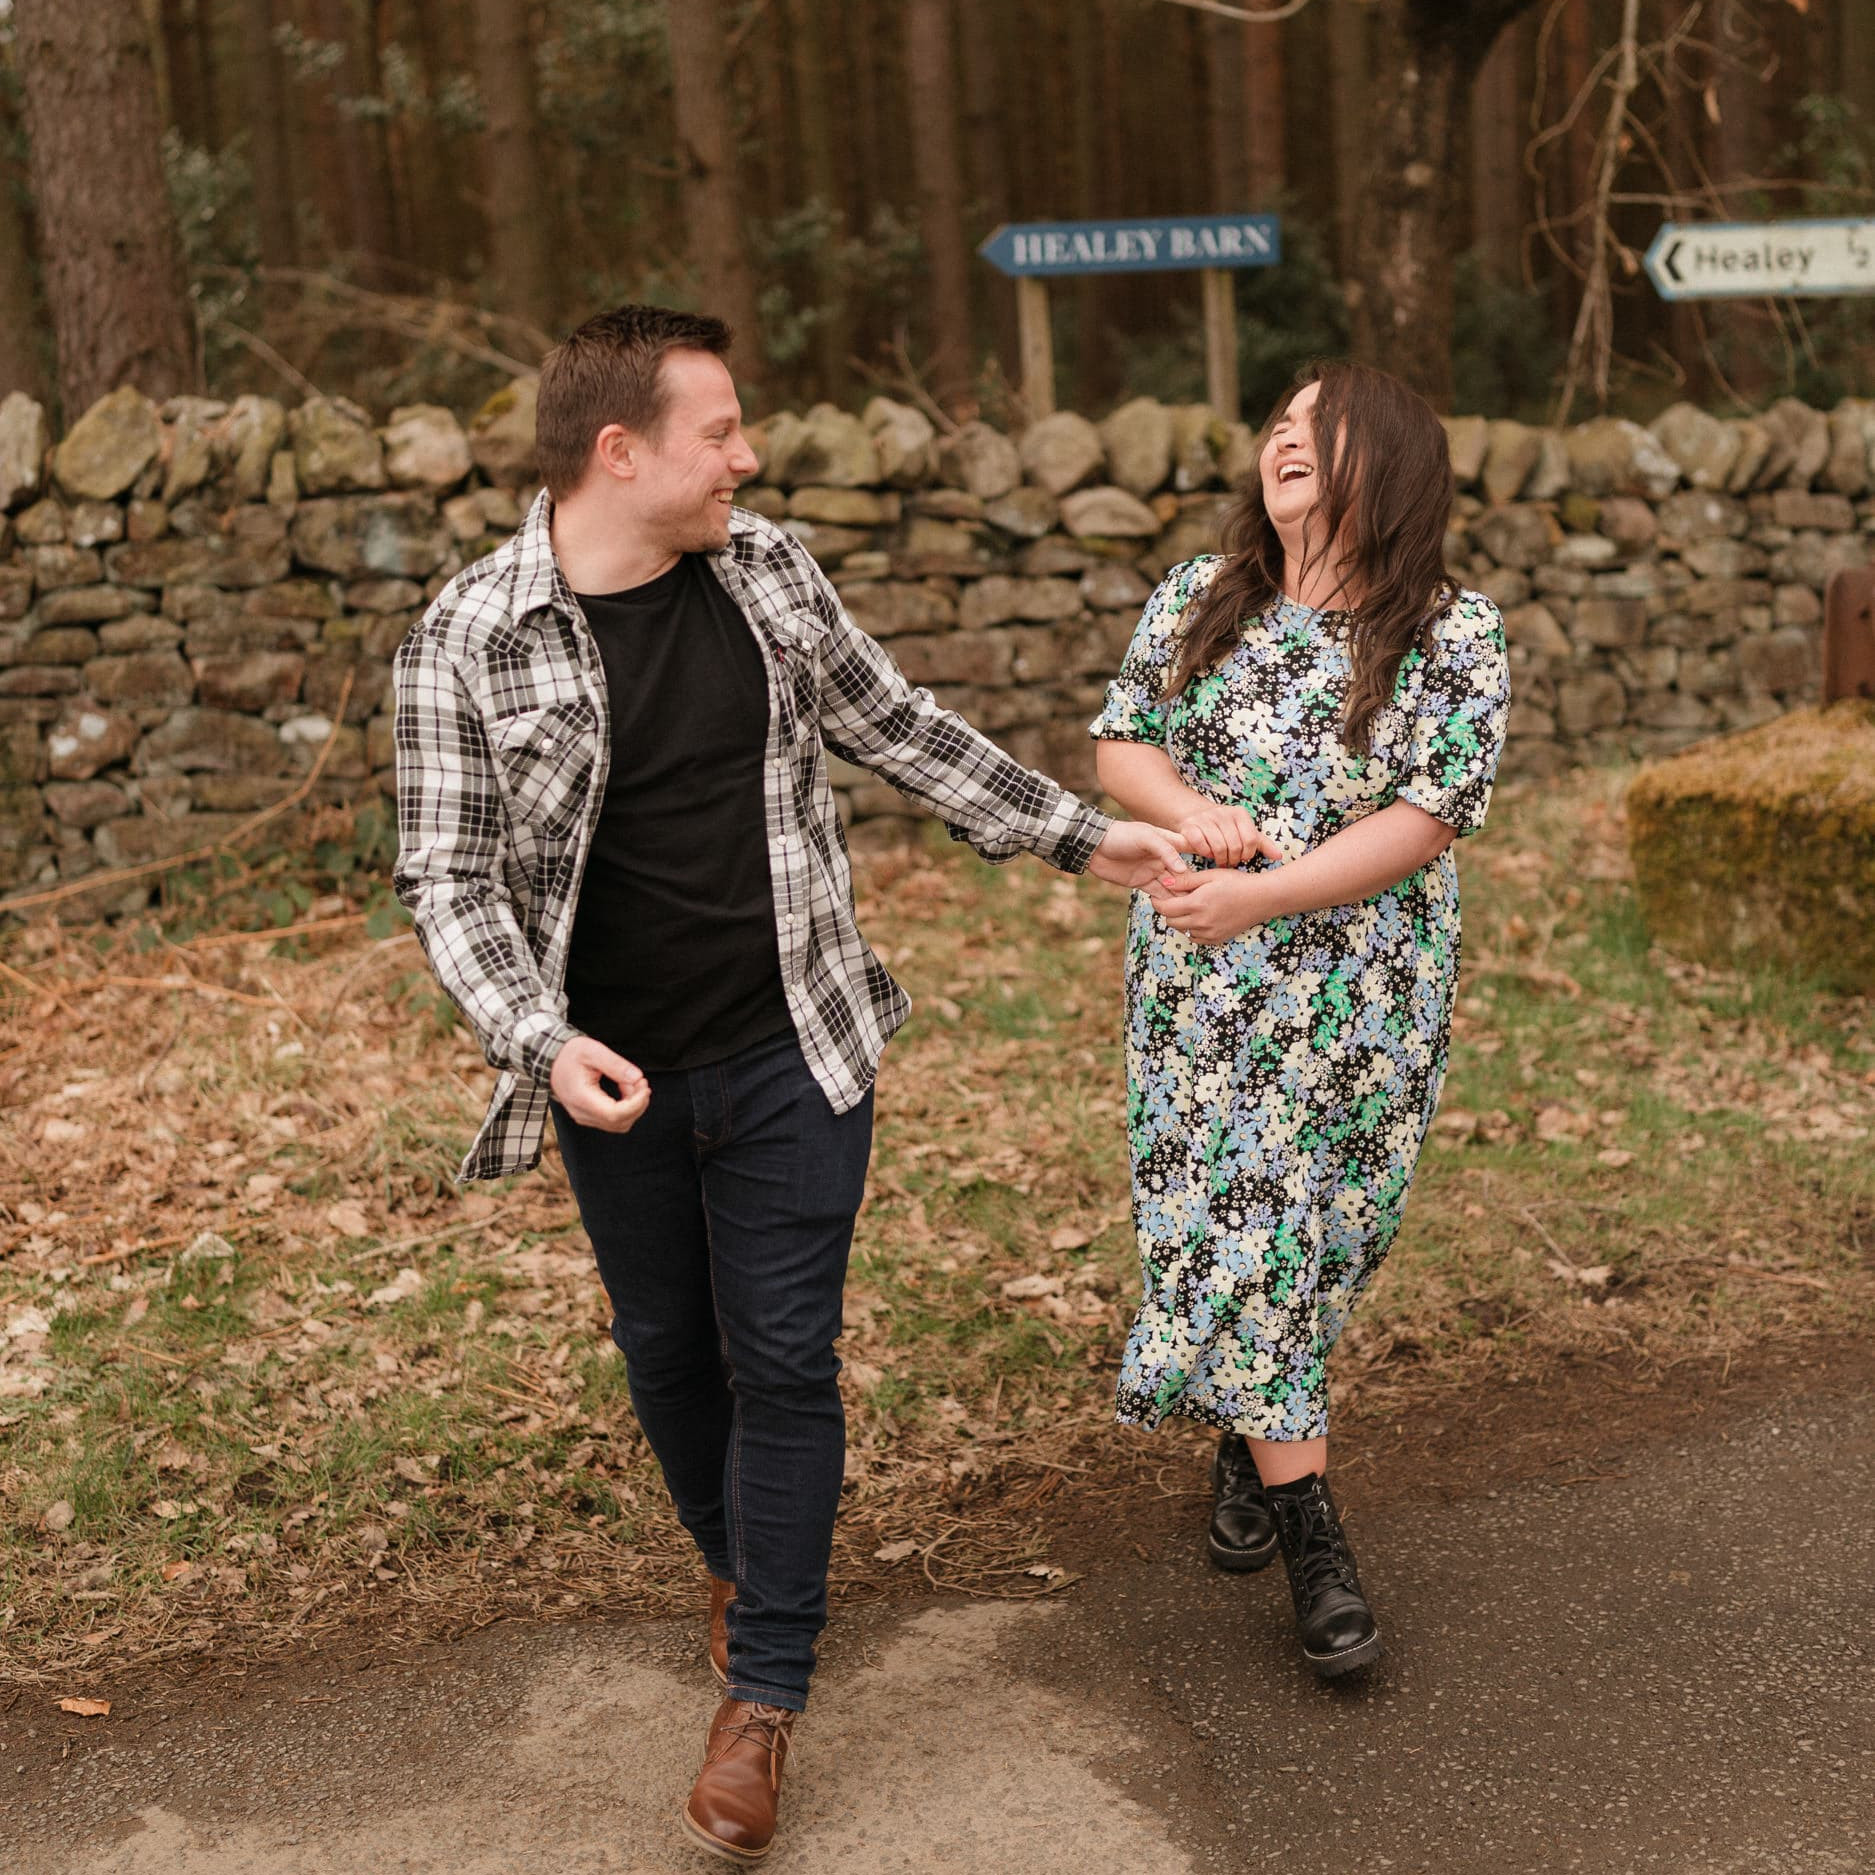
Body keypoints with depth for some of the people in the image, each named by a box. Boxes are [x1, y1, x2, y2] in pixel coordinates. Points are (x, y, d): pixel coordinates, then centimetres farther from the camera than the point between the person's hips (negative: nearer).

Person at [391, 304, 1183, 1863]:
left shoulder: (769, 573, -1)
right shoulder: (471, 643, -12)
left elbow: (901, 730, 9)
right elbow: (450, 879, -10)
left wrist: (1080, 839, 9)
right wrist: (541, 1038, -26)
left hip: (792, 1057, 1)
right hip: (618, 1083, -1)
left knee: (784, 1358, 2)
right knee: (668, 1351, 16)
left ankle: (764, 1695, 16)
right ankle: (736, 1563, 45)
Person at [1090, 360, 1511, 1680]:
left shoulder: (1456, 633, -7)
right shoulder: (1198, 600, 3)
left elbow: (1426, 818, -14)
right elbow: (1121, 742, 8)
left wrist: (1261, 895, -24)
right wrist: (1193, 811, -15)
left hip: (1365, 992, -1)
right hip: (1201, 978, 1)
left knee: (1317, 1231, 10)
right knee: (1232, 1218, -3)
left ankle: (1250, 1435, 36)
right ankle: (1309, 1527, 5)